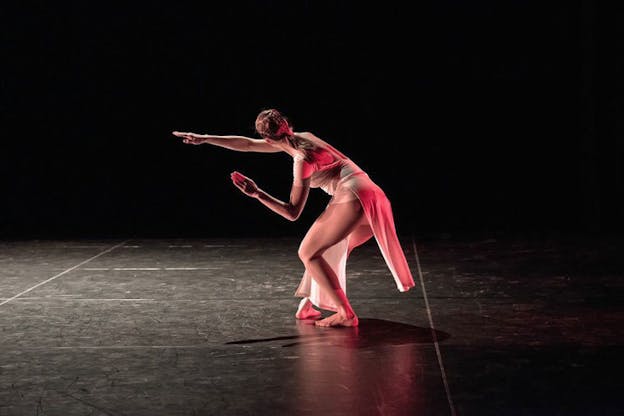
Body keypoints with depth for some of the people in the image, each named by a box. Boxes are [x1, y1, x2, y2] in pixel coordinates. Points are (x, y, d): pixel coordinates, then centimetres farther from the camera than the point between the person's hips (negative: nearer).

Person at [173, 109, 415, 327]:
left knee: (308, 253, -1)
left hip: (353, 200, -9)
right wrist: (205, 139, 22)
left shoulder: (302, 159, -13)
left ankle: (346, 314, -3)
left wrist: (257, 194, -10)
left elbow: (293, 212, -9)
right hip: (368, 193, 9)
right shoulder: (300, 138, 13)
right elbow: (248, 144, 20)